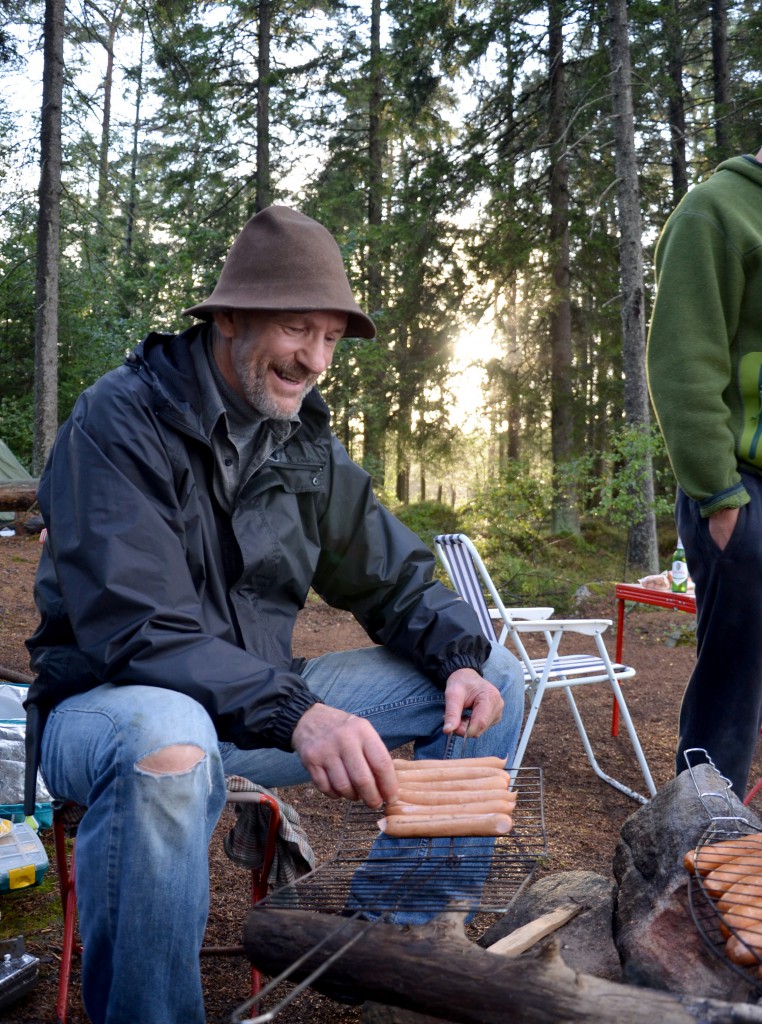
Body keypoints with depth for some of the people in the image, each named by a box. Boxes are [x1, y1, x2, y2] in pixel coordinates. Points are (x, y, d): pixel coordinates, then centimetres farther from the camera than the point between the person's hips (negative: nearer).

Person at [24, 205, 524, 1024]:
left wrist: (460, 657, -14)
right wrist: (294, 713, -40)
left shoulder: (306, 440, 4)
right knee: (169, 742, -43)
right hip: (115, 703, -6)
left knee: (494, 675, 1)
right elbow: (138, 632, -27)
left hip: (266, 703, 7)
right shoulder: (121, 421, -17)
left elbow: (395, 581, 7)